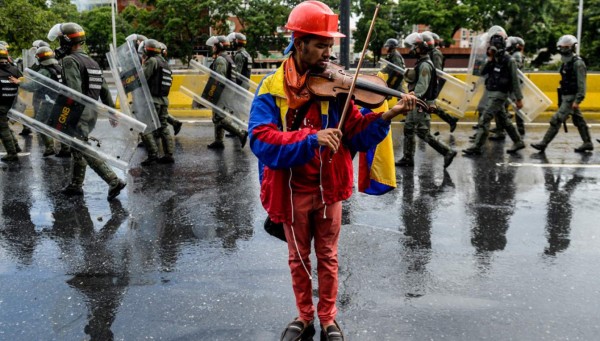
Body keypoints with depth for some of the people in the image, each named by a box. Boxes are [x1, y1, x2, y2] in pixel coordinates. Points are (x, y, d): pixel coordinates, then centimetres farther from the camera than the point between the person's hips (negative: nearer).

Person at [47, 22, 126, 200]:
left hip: (79, 114, -9)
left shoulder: (70, 60, -12)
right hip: (92, 112, 9)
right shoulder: (91, 61, 16)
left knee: (86, 152, -6)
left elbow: (74, 90, -25)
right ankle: (76, 185, 27)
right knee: (77, 148, 18)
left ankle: (114, 181, -11)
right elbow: (104, 89, 16)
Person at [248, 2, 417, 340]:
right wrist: (312, 139, -36)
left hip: (328, 187, 1)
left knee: (328, 258, 14)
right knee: (299, 258, 16)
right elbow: (261, 140, -24)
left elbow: (356, 133, -7)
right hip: (293, 190, -1)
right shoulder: (272, 88, -11)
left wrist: (387, 115, -24)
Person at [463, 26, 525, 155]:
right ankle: (518, 142, 28)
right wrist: (489, 60, -12)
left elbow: (515, 80, -11)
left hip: (499, 94, -8)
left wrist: (519, 98, -10)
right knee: (503, 120, 16)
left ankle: (476, 147, -10)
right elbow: (482, 72, 1)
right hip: (492, 93, 8)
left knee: (484, 119, -12)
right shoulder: (493, 58, 9)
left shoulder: (508, 60, -12)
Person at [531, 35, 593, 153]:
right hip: (566, 97, 10)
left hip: (571, 98, -10)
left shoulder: (578, 63, -15)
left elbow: (581, 84, -19)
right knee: (578, 120, 15)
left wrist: (577, 101, -23)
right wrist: (560, 98, 18)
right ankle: (588, 143, 23)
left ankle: (544, 143, -8)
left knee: (556, 120, -10)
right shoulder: (566, 63, 12)